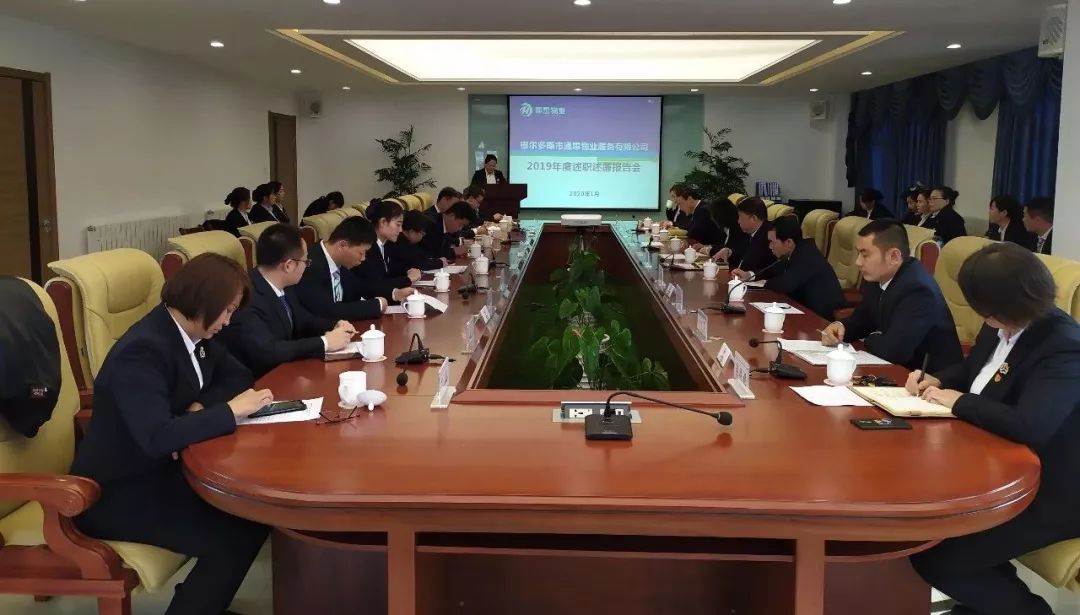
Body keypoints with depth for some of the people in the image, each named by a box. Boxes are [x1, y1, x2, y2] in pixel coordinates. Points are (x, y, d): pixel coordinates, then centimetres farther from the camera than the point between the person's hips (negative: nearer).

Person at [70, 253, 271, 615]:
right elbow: (157, 437, -36)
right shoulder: (142, 351, -26)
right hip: (118, 492, -9)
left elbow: (236, 376, 11)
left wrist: (200, 409, -9)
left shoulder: (192, 332, 1)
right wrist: (230, 410, -26)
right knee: (234, 537, -22)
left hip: (161, 470, 9)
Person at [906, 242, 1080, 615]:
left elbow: (1028, 427, -40)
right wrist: (937, 379, -1)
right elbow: (971, 369, 22)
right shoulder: (1001, 328, 0)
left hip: (1045, 493, -9)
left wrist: (959, 401, -25)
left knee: (934, 558, -14)